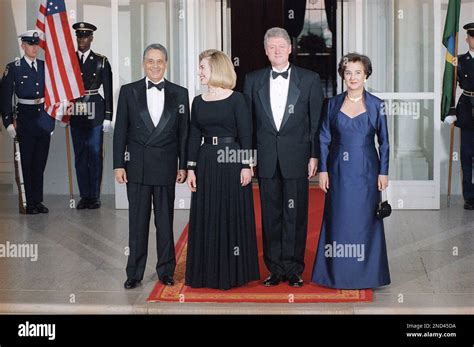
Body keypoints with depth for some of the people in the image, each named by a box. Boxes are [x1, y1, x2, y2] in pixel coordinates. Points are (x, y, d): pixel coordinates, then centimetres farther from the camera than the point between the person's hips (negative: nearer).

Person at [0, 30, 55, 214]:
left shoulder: (45, 66, 9)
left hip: (45, 118, 4)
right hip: (26, 118, -4)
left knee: (41, 161, 8)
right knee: (28, 162, 2)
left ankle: (38, 200, 17)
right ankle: (30, 203, 8)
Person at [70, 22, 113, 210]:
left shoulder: (101, 62, 2)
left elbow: (108, 91, 1)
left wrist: (108, 117, -5)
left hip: (95, 115, -2)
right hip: (76, 115, 2)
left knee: (95, 155, -1)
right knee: (80, 155, 6)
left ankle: (95, 195, 7)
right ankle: (84, 195, 12)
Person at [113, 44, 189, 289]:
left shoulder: (179, 94, 5)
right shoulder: (129, 92, 4)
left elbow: (183, 132, 6)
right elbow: (120, 131, 3)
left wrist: (183, 165, 2)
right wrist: (118, 165, -2)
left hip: (166, 167, 0)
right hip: (137, 167, 0)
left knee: (165, 222, 7)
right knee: (137, 222, 5)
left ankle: (166, 271, 18)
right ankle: (134, 273, 13)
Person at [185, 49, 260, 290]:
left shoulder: (236, 99, -4)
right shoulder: (198, 101, 9)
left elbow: (246, 134, -5)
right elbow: (194, 136, 9)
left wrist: (246, 165, -11)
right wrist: (191, 168, 3)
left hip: (232, 161, -4)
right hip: (206, 162, 4)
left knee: (233, 216, 2)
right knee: (206, 218, 6)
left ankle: (233, 272, 13)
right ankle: (207, 272, 15)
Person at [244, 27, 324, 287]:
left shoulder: (309, 79, 4)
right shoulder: (253, 80, 9)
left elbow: (317, 120, 3)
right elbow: (247, 121, 9)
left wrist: (314, 155, -2)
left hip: (296, 158, -2)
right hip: (266, 159, 2)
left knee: (295, 215, 1)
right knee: (270, 215, 6)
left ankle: (294, 269, 11)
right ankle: (275, 269, 14)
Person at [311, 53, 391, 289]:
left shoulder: (376, 105, 0)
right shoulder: (333, 104, 3)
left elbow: (384, 141, 3)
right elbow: (324, 139, 5)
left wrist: (383, 172, -2)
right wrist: (323, 170, -1)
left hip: (366, 170, -1)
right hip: (339, 171, 1)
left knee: (365, 220, 3)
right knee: (338, 219, 4)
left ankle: (365, 272, 14)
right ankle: (338, 272, 14)